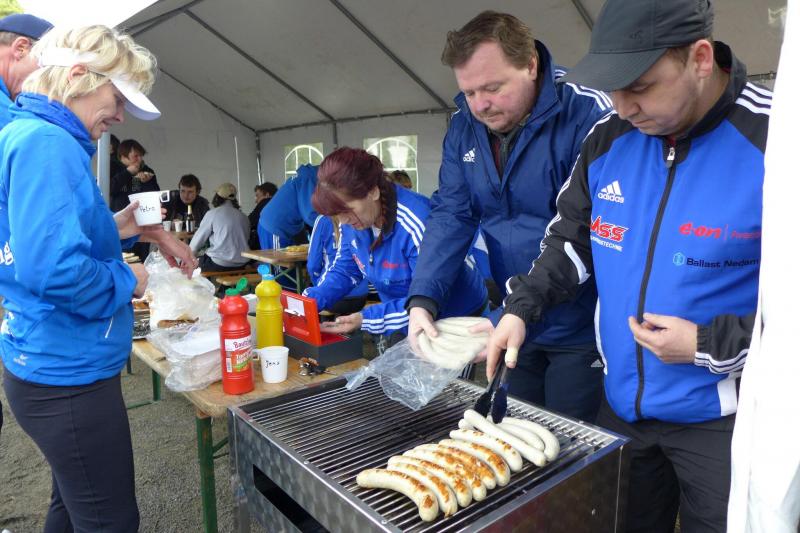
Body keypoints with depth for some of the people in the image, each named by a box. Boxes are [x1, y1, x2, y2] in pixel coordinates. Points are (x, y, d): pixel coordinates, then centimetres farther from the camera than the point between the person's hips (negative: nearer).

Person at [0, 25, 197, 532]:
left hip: (58, 366, 10)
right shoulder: (46, 144, -21)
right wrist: (126, 280, -15)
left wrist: (113, 229, 9)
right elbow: (52, 268, -32)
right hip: (67, 372, -10)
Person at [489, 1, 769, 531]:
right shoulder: (608, 140, -3)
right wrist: (522, 306, -4)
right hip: (623, 406, 5)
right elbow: (572, 239, 9)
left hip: (725, 420, -4)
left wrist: (711, 345, -20)